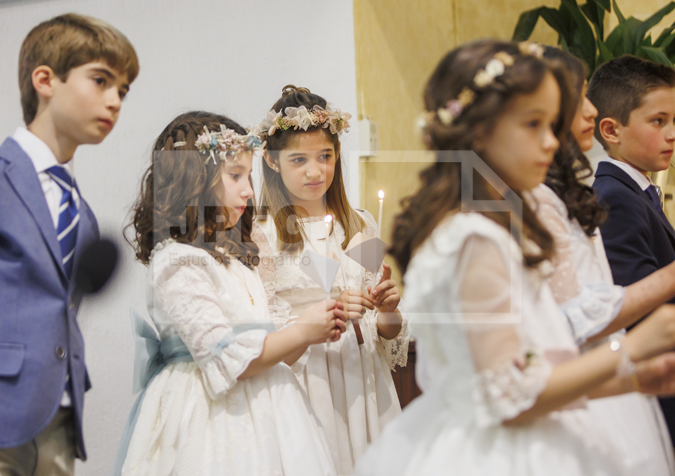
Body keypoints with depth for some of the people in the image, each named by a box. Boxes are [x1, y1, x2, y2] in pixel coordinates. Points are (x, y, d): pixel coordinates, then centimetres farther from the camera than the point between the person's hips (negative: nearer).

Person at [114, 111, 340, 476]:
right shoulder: (178, 263, -13)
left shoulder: (234, 259, 15)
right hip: (212, 416, -8)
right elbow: (226, 361, -19)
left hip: (258, 412, 8)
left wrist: (315, 332, 3)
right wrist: (301, 332, -11)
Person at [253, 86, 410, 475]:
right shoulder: (262, 235, -5)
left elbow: (386, 333, 9)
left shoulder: (361, 225, 8)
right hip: (302, 382, -4)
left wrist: (387, 311, -12)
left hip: (365, 383, 4)